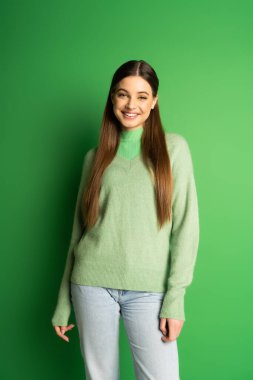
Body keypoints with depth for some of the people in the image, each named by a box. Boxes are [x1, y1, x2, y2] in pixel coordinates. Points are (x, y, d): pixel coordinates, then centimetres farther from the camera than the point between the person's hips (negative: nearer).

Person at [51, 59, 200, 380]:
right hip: (93, 283, 2)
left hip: (148, 289, -2)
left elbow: (185, 225, -2)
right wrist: (63, 303, 11)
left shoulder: (173, 147, 3)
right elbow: (79, 229, 11)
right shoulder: (95, 157, 9)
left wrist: (175, 297, -10)